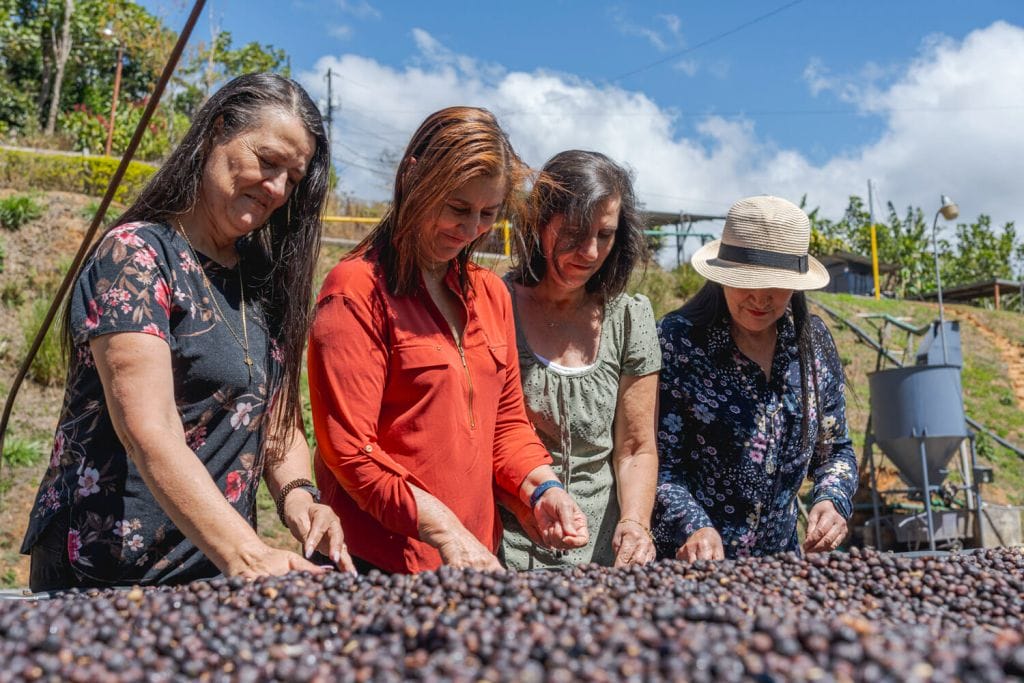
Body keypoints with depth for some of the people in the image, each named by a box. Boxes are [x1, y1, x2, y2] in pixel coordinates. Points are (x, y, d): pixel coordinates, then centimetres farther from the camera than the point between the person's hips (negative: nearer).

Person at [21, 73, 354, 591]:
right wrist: (246, 555, -35)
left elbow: (277, 414, 7)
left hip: (219, 567, 7)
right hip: (108, 573, -6)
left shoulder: (265, 278, 6)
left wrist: (296, 493, -13)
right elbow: (149, 432, -25)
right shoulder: (137, 253, -14)